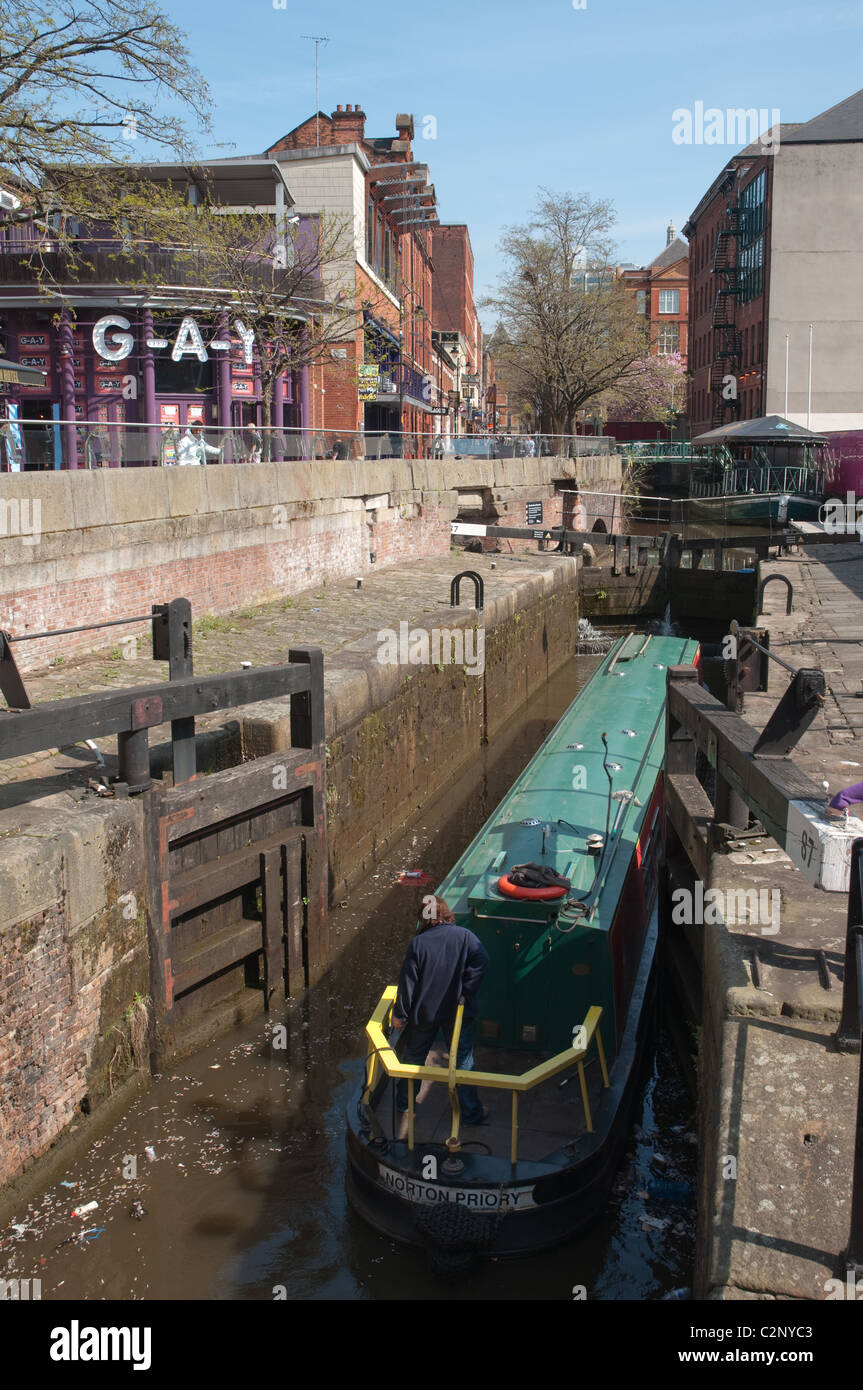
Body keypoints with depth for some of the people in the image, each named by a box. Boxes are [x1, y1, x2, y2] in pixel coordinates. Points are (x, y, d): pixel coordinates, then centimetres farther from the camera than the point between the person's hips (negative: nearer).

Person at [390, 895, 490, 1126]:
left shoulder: (418, 942, -10)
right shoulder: (464, 936, -9)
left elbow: (408, 981, -8)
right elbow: (481, 962, -20)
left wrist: (400, 1014, 0)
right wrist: (466, 992, -12)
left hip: (424, 1011, 0)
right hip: (458, 1012, 0)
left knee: (414, 1057, 19)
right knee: (463, 1060, 11)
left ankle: (404, 1103, 34)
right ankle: (471, 1112, 17)